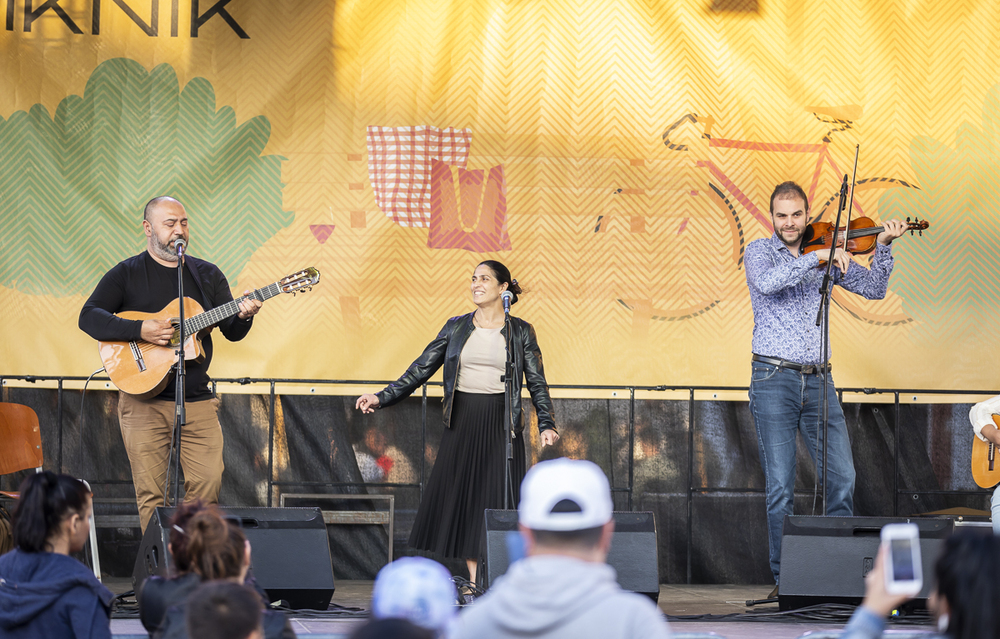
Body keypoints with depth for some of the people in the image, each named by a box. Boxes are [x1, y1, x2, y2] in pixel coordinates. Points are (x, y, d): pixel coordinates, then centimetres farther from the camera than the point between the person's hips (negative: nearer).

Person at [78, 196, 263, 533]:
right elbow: (88, 317, -9)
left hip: (198, 400, 3)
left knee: (208, 486, -4)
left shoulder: (207, 275, 13)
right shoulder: (126, 274, 2)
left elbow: (231, 332, 11)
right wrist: (140, 330, -21)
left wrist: (243, 316, -13)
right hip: (144, 401, -3)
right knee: (150, 494, -3)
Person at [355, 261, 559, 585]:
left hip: (501, 423, -2)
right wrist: (382, 397, 0)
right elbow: (421, 368, 8)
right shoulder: (456, 327, 8)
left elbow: (537, 383, 3)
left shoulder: (520, 331, 3)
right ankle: (474, 581, 4)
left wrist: (546, 424, -11)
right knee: (462, 494, -1)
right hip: (462, 421, 2)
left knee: (496, 497, -5)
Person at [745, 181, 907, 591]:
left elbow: (872, 289, 9)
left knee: (843, 477, -3)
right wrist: (818, 257, -24)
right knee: (780, 486, -4)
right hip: (774, 378, -3)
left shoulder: (826, 257, 13)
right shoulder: (760, 251, 2)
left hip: (818, 380, 3)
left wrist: (882, 247, -5)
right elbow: (768, 281, -20)